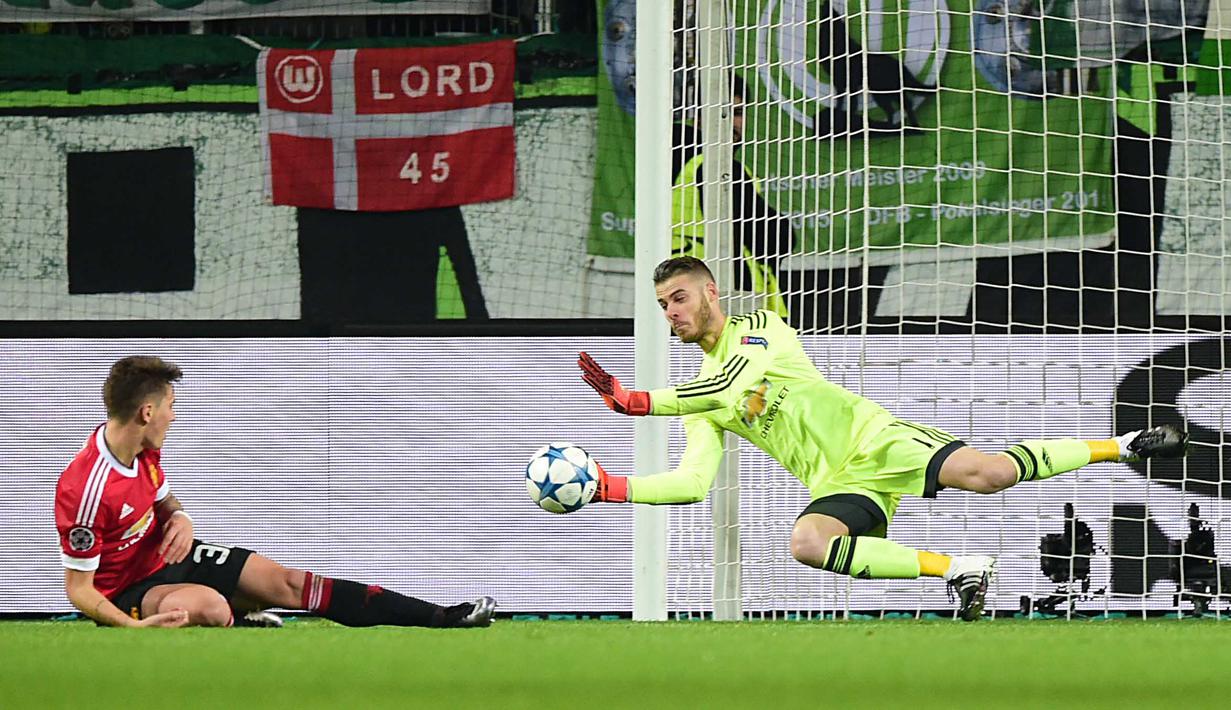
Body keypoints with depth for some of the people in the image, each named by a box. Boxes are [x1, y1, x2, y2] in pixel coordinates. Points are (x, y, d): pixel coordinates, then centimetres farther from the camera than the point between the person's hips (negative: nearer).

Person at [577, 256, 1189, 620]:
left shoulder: (760, 328, 1)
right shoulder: (699, 404, 17)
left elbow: (734, 385, -19)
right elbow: (691, 484, 6)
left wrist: (638, 402, -19)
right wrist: (610, 489, -8)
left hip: (873, 439, -5)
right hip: (840, 488, 5)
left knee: (988, 473, -26)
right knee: (807, 542, -30)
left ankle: (1124, 446, -4)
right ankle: (960, 570, -20)